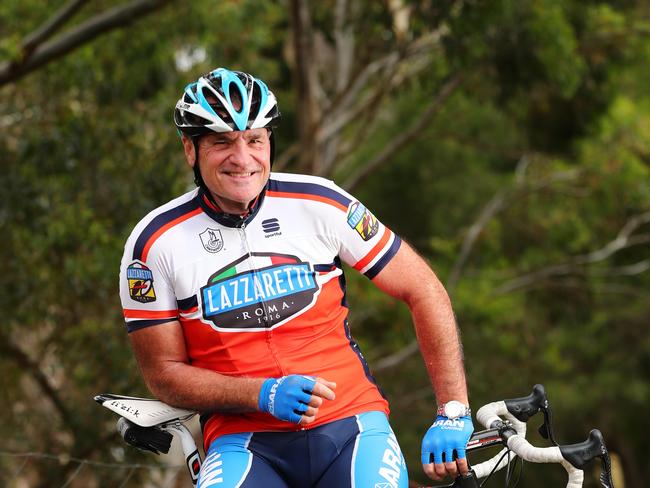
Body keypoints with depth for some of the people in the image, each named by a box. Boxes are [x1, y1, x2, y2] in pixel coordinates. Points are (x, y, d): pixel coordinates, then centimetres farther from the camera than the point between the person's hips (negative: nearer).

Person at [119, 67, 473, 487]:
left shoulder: (318, 203, -2)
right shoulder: (155, 243, -4)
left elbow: (423, 290, 3)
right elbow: (165, 374, 0)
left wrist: (453, 411, -4)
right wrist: (265, 394, -16)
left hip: (348, 426, 1)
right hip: (246, 444, -1)